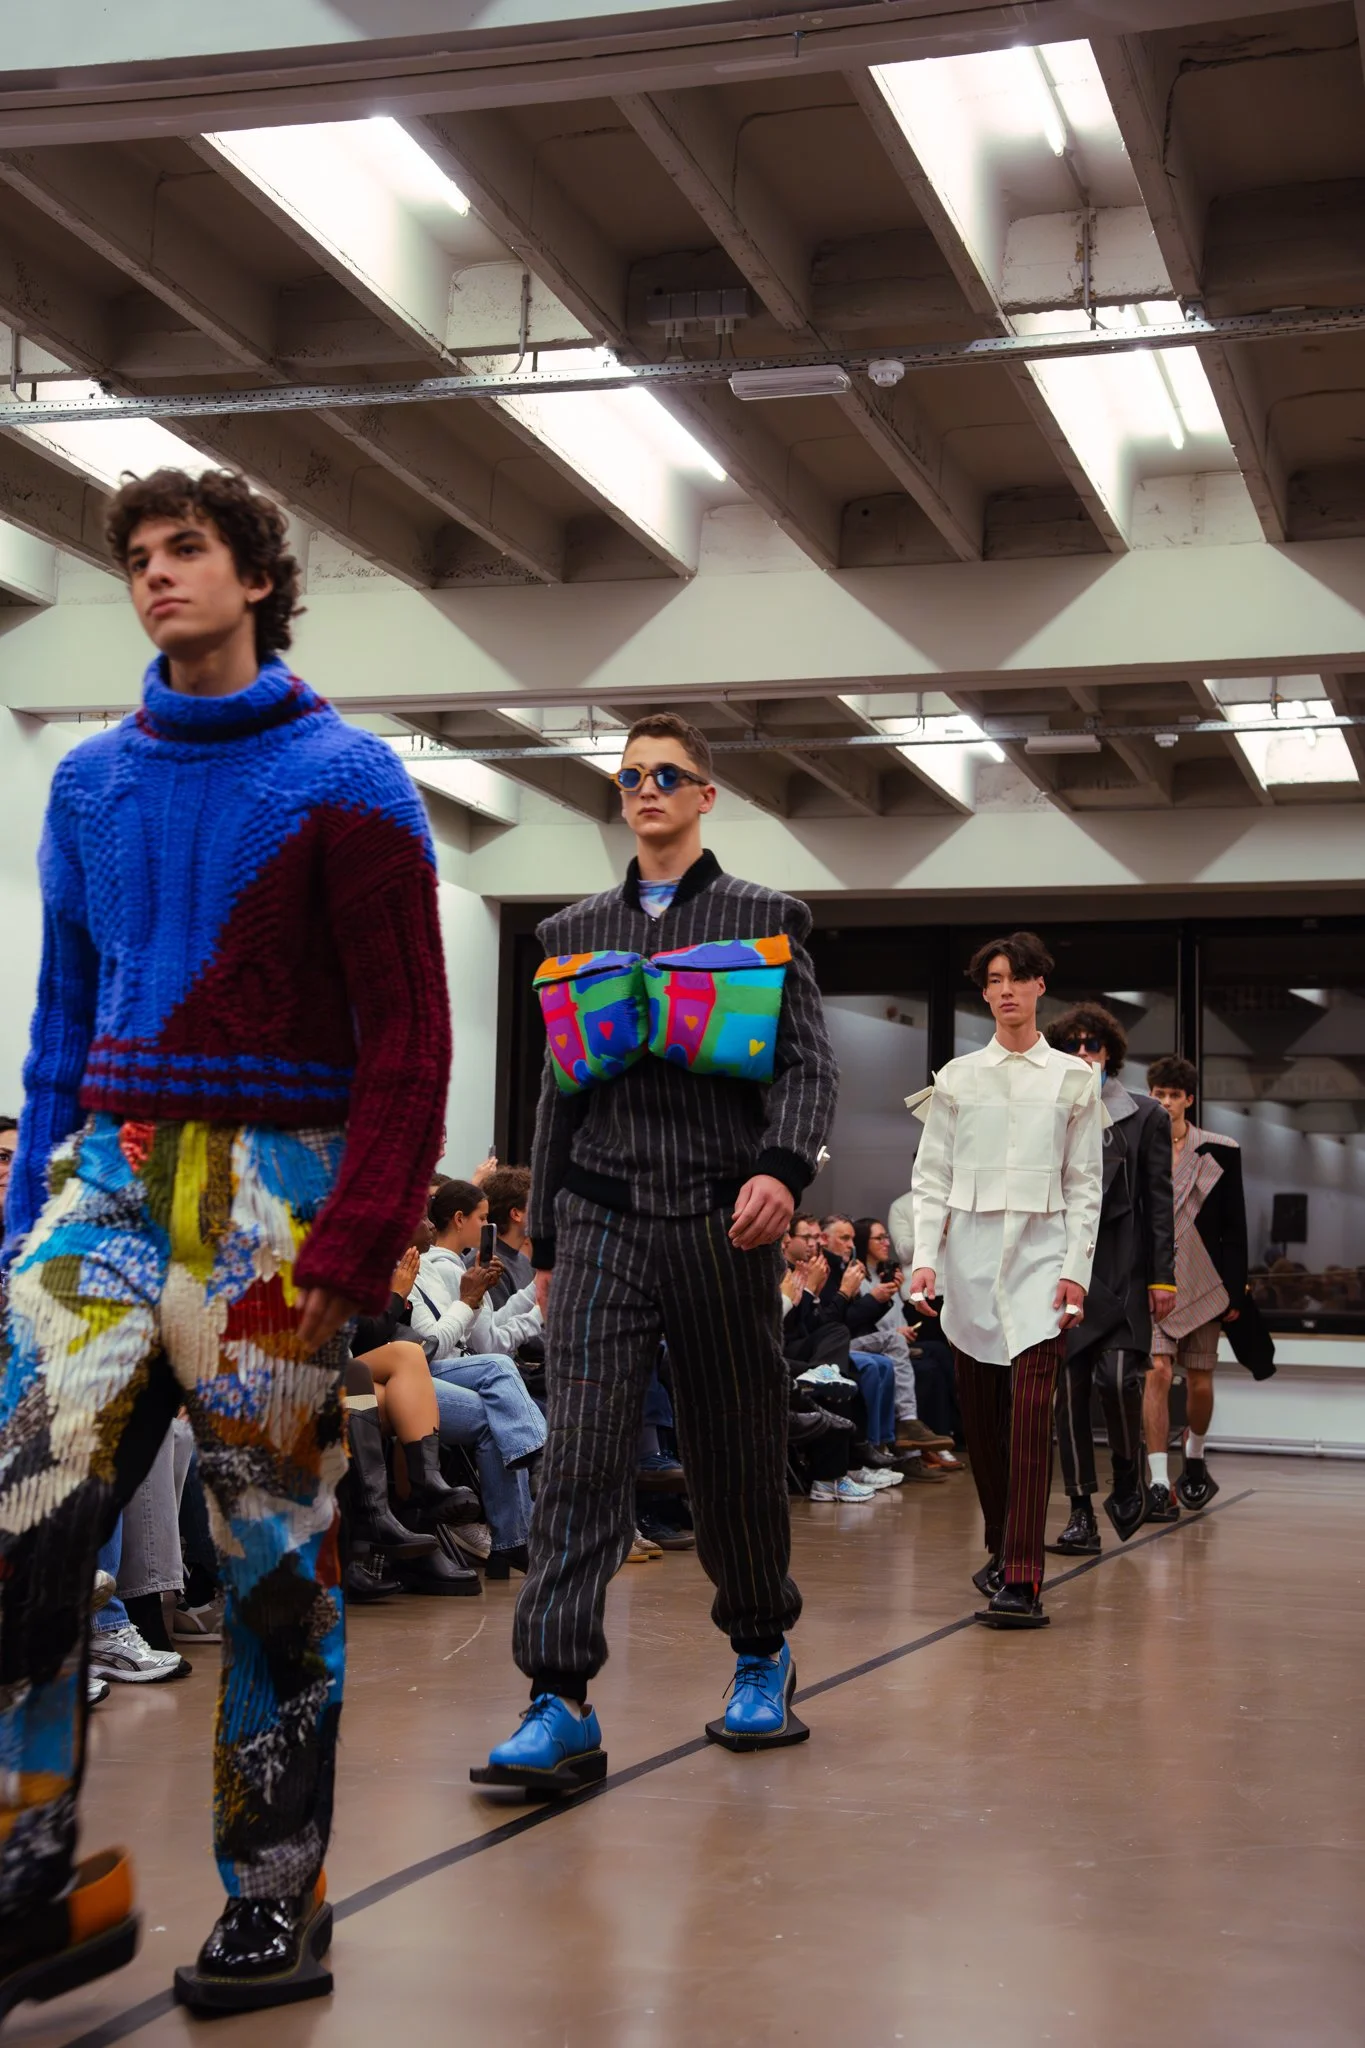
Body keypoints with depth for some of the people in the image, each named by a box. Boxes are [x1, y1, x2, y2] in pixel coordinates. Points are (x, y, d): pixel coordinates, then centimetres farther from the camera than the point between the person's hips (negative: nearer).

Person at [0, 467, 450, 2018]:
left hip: (272, 1197, -4)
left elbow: (407, 1040, -6)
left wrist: (356, 1244, -15)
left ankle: (276, 1901, 14)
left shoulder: (342, 781, 1)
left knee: (273, 1556, 2)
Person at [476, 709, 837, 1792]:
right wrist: (544, 1241, 15)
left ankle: (763, 1656, 29)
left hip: (721, 1219, -1)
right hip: (601, 1217, 2)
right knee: (580, 1452, -10)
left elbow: (810, 1063, -2)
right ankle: (560, 1706, -12)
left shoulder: (766, 919, 8)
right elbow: (560, 1092, 17)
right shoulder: (575, 930, 16)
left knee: (736, 1453, 8)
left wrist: (783, 1168, -21)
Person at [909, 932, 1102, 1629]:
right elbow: (931, 1177, 7)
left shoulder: (1074, 1079, 7)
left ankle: (1022, 1583, -17)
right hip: (969, 1252, 2)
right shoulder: (957, 1078, 9)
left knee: (1031, 1415, -13)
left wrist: (1076, 1270, -3)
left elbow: (1084, 1185, 6)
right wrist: (925, 1257, -4)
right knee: (981, 1415, 7)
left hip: (1040, 1252, -2)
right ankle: (1001, 1547, 25)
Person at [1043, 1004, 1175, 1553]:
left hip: (1121, 1271, -2)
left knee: (1117, 1377, -15)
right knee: (1069, 1388, 1)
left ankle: (1127, 1476, 13)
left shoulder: (1145, 1116, 7)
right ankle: (1081, 1512, 8)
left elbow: (1160, 1201, 5)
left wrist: (1163, 1277, -2)